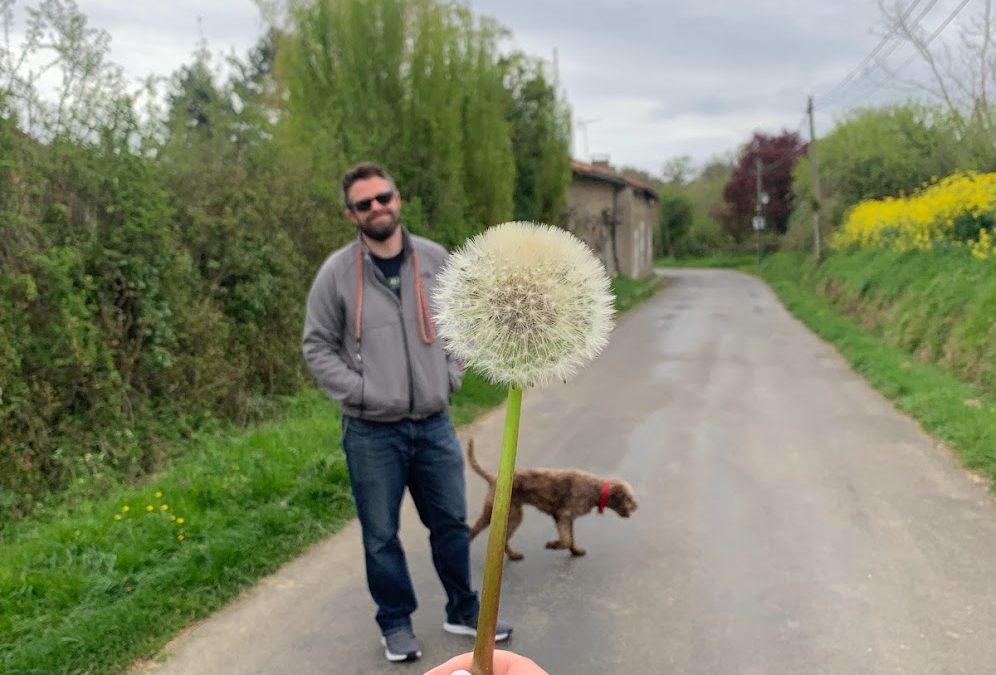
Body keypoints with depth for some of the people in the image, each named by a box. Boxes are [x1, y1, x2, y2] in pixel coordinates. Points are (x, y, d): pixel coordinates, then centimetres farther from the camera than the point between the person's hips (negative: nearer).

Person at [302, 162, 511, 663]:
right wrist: (357, 392, -12)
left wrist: (450, 376, 3)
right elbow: (317, 346, -3)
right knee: (381, 536, 11)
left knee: (451, 523, 16)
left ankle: (464, 612, 36)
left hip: (434, 425, 3)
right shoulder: (337, 272, -8)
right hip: (372, 432, -3)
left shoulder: (435, 260, 1)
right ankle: (396, 624, 31)